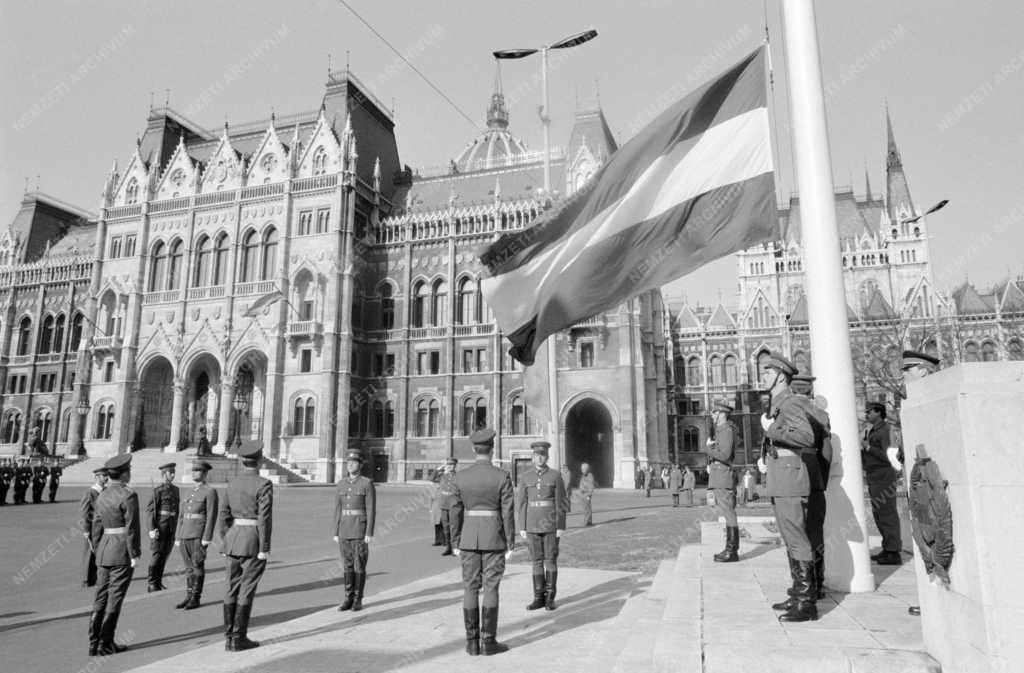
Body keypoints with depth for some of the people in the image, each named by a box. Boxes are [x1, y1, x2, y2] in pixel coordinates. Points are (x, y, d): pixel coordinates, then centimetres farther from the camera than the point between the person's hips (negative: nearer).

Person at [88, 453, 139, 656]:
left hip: (104, 549, 7)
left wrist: (98, 552, 21)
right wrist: (135, 555, -11)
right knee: (114, 598, 0)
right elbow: (131, 527, -16)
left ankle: (94, 643, 16)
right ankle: (106, 644, 6)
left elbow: (96, 527, 13)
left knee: (101, 597, 12)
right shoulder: (128, 496, -15)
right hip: (122, 551, -7)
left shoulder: (102, 496, 9)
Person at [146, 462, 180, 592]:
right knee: (156, 555, -1)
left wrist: (176, 528, 15)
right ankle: (152, 584, 6)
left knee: (165, 555, 9)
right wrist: (152, 528, -17)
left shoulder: (176, 490, 11)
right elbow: (149, 509, -11)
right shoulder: (157, 491, -7)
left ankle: (159, 581, 19)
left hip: (171, 528, 6)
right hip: (159, 527, -6)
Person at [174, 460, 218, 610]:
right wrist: (177, 537, 12)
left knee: (197, 566, -2)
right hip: (185, 534, 7)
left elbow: (212, 516, -12)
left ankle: (196, 599, 6)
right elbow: (182, 515, 18)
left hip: (199, 535, -7)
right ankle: (188, 597, 18)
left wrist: (206, 538, -17)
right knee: (189, 567, 10)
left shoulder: (210, 491, -6)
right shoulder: (190, 492, 17)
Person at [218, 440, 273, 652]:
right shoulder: (264, 484, -12)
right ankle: (239, 639, 7)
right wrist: (264, 549, -13)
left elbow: (223, 515, 8)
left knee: (231, 589, 11)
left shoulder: (232, 483, 6)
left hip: (233, 539, 6)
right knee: (246, 590, 1)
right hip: (253, 542, -6)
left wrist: (226, 543, 15)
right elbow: (264, 518, -17)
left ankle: (229, 637, 17)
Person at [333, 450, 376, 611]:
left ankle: (358, 600, 10)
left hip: (360, 530, -5)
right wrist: (336, 532, 6)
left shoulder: (367, 483, -8)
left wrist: (369, 533, -15)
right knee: (348, 565, 9)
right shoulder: (341, 484, 8)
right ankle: (348, 599, 18)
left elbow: (371, 510, -10)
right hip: (344, 530, 5)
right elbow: (338, 509, 10)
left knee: (359, 566, 0)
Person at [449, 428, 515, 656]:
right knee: (490, 589, 4)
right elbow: (508, 512, -10)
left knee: (470, 589, 8)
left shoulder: (460, 477, -4)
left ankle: (472, 642, 11)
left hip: (469, 537, 2)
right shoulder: (502, 476, -10)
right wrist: (511, 545, -2)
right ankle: (488, 641, 7)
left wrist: (455, 543, 9)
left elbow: (456, 512, 0)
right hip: (494, 538, -2)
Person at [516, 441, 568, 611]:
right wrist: (522, 527, -3)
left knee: (550, 561, 1)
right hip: (532, 525, 2)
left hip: (551, 524, -2)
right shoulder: (525, 477, 1)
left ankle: (550, 598, 11)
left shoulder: (556, 476, -3)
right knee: (537, 561, 6)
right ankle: (539, 598, 14)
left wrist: (561, 527, -8)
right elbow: (521, 503, 2)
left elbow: (560, 503, -4)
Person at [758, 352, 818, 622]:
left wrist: (772, 430, -21)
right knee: (791, 540, 15)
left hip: (789, 480, -10)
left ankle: (807, 604, -2)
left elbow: (807, 438, -25)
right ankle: (798, 595, 23)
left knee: (797, 541, -7)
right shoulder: (776, 405, 19)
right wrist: (765, 458, 14)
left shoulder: (790, 403, -12)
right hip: (778, 482, 10)